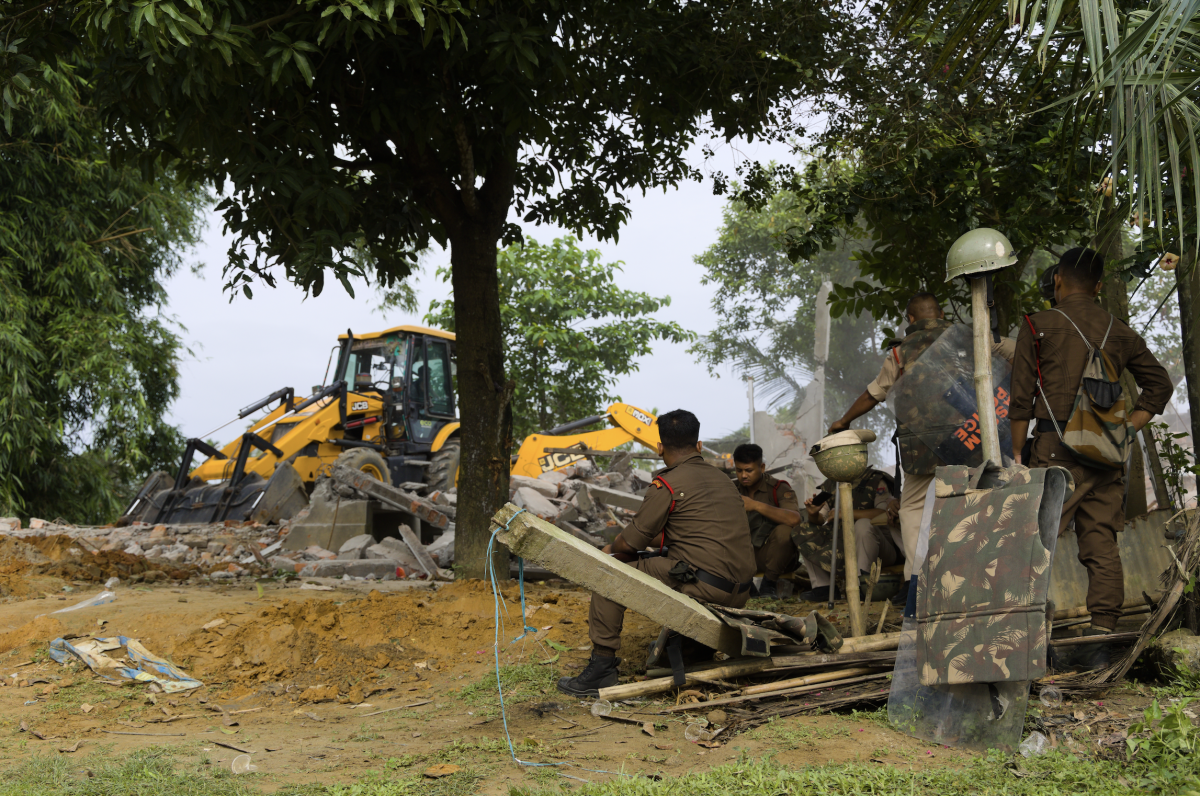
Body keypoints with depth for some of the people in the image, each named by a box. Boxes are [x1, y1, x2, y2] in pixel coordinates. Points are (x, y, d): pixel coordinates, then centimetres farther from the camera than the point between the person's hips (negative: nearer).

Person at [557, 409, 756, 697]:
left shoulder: (667, 484, -7)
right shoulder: (722, 479, 18)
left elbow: (632, 541, 0)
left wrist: (612, 549, 23)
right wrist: (652, 541, 33)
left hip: (704, 585, -8)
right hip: (739, 593, 8)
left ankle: (601, 669, 1)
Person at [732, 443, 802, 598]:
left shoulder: (779, 489, -12)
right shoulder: (733, 490, 3)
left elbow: (794, 520, -32)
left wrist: (757, 505, -36)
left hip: (773, 555, -3)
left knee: (784, 530, -34)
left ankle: (769, 584, -11)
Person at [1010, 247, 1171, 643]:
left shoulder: (1039, 325, 1)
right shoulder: (1119, 332, 15)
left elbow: (1021, 396, -1)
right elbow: (1159, 384, 18)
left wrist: (1016, 451, 5)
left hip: (1057, 446, -4)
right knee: (1101, 541, 6)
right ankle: (1104, 626, 4)